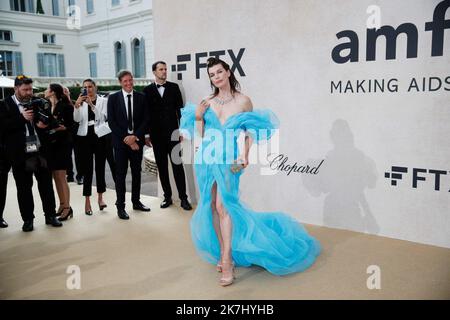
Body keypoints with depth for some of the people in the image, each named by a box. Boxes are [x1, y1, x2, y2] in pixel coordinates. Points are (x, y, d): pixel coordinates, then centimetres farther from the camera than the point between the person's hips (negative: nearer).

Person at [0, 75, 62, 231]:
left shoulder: (38, 102, 8)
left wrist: (44, 124, -10)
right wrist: (22, 118, -18)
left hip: (40, 151, 3)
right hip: (20, 154, -2)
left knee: (46, 185, 9)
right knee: (24, 188, 7)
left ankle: (50, 215, 21)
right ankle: (28, 219, 20)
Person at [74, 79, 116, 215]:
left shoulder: (103, 100, 3)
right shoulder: (80, 102, 9)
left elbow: (103, 117, -10)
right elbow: (77, 119, -3)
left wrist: (92, 104, -18)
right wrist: (77, 105, -17)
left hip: (101, 136, -1)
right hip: (85, 137, 1)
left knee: (100, 167, 4)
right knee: (87, 168, -1)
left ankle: (100, 197, 17)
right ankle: (87, 201, 3)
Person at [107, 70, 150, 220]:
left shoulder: (141, 97, 4)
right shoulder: (113, 98, 0)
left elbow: (146, 119, 1)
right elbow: (111, 122, -4)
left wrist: (135, 136, -11)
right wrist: (126, 138, -11)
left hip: (137, 140, 2)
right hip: (120, 141, -2)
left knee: (136, 172, 11)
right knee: (121, 174, 0)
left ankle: (136, 201, 23)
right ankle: (120, 206, 7)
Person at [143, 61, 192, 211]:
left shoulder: (174, 87, 5)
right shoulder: (147, 90, 5)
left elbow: (180, 109, 5)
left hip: (172, 132, -1)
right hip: (156, 135, 1)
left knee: (177, 165, -2)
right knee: (162, 167, 7)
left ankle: (183, 198, 3)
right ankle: (167, 197, 16)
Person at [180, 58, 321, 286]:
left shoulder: (243, 101, 1)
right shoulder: (207, 102, 9)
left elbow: (250, 133, 1)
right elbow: (200, 135, 8)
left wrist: (245, 155, -12)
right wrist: (198, 117, -8)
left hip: (228, 160, -4)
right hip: (206, 158, 4)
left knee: (223, 205, -15)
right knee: (211, 205, 6)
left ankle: (227, 262, -9)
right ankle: (223, 253, 19)